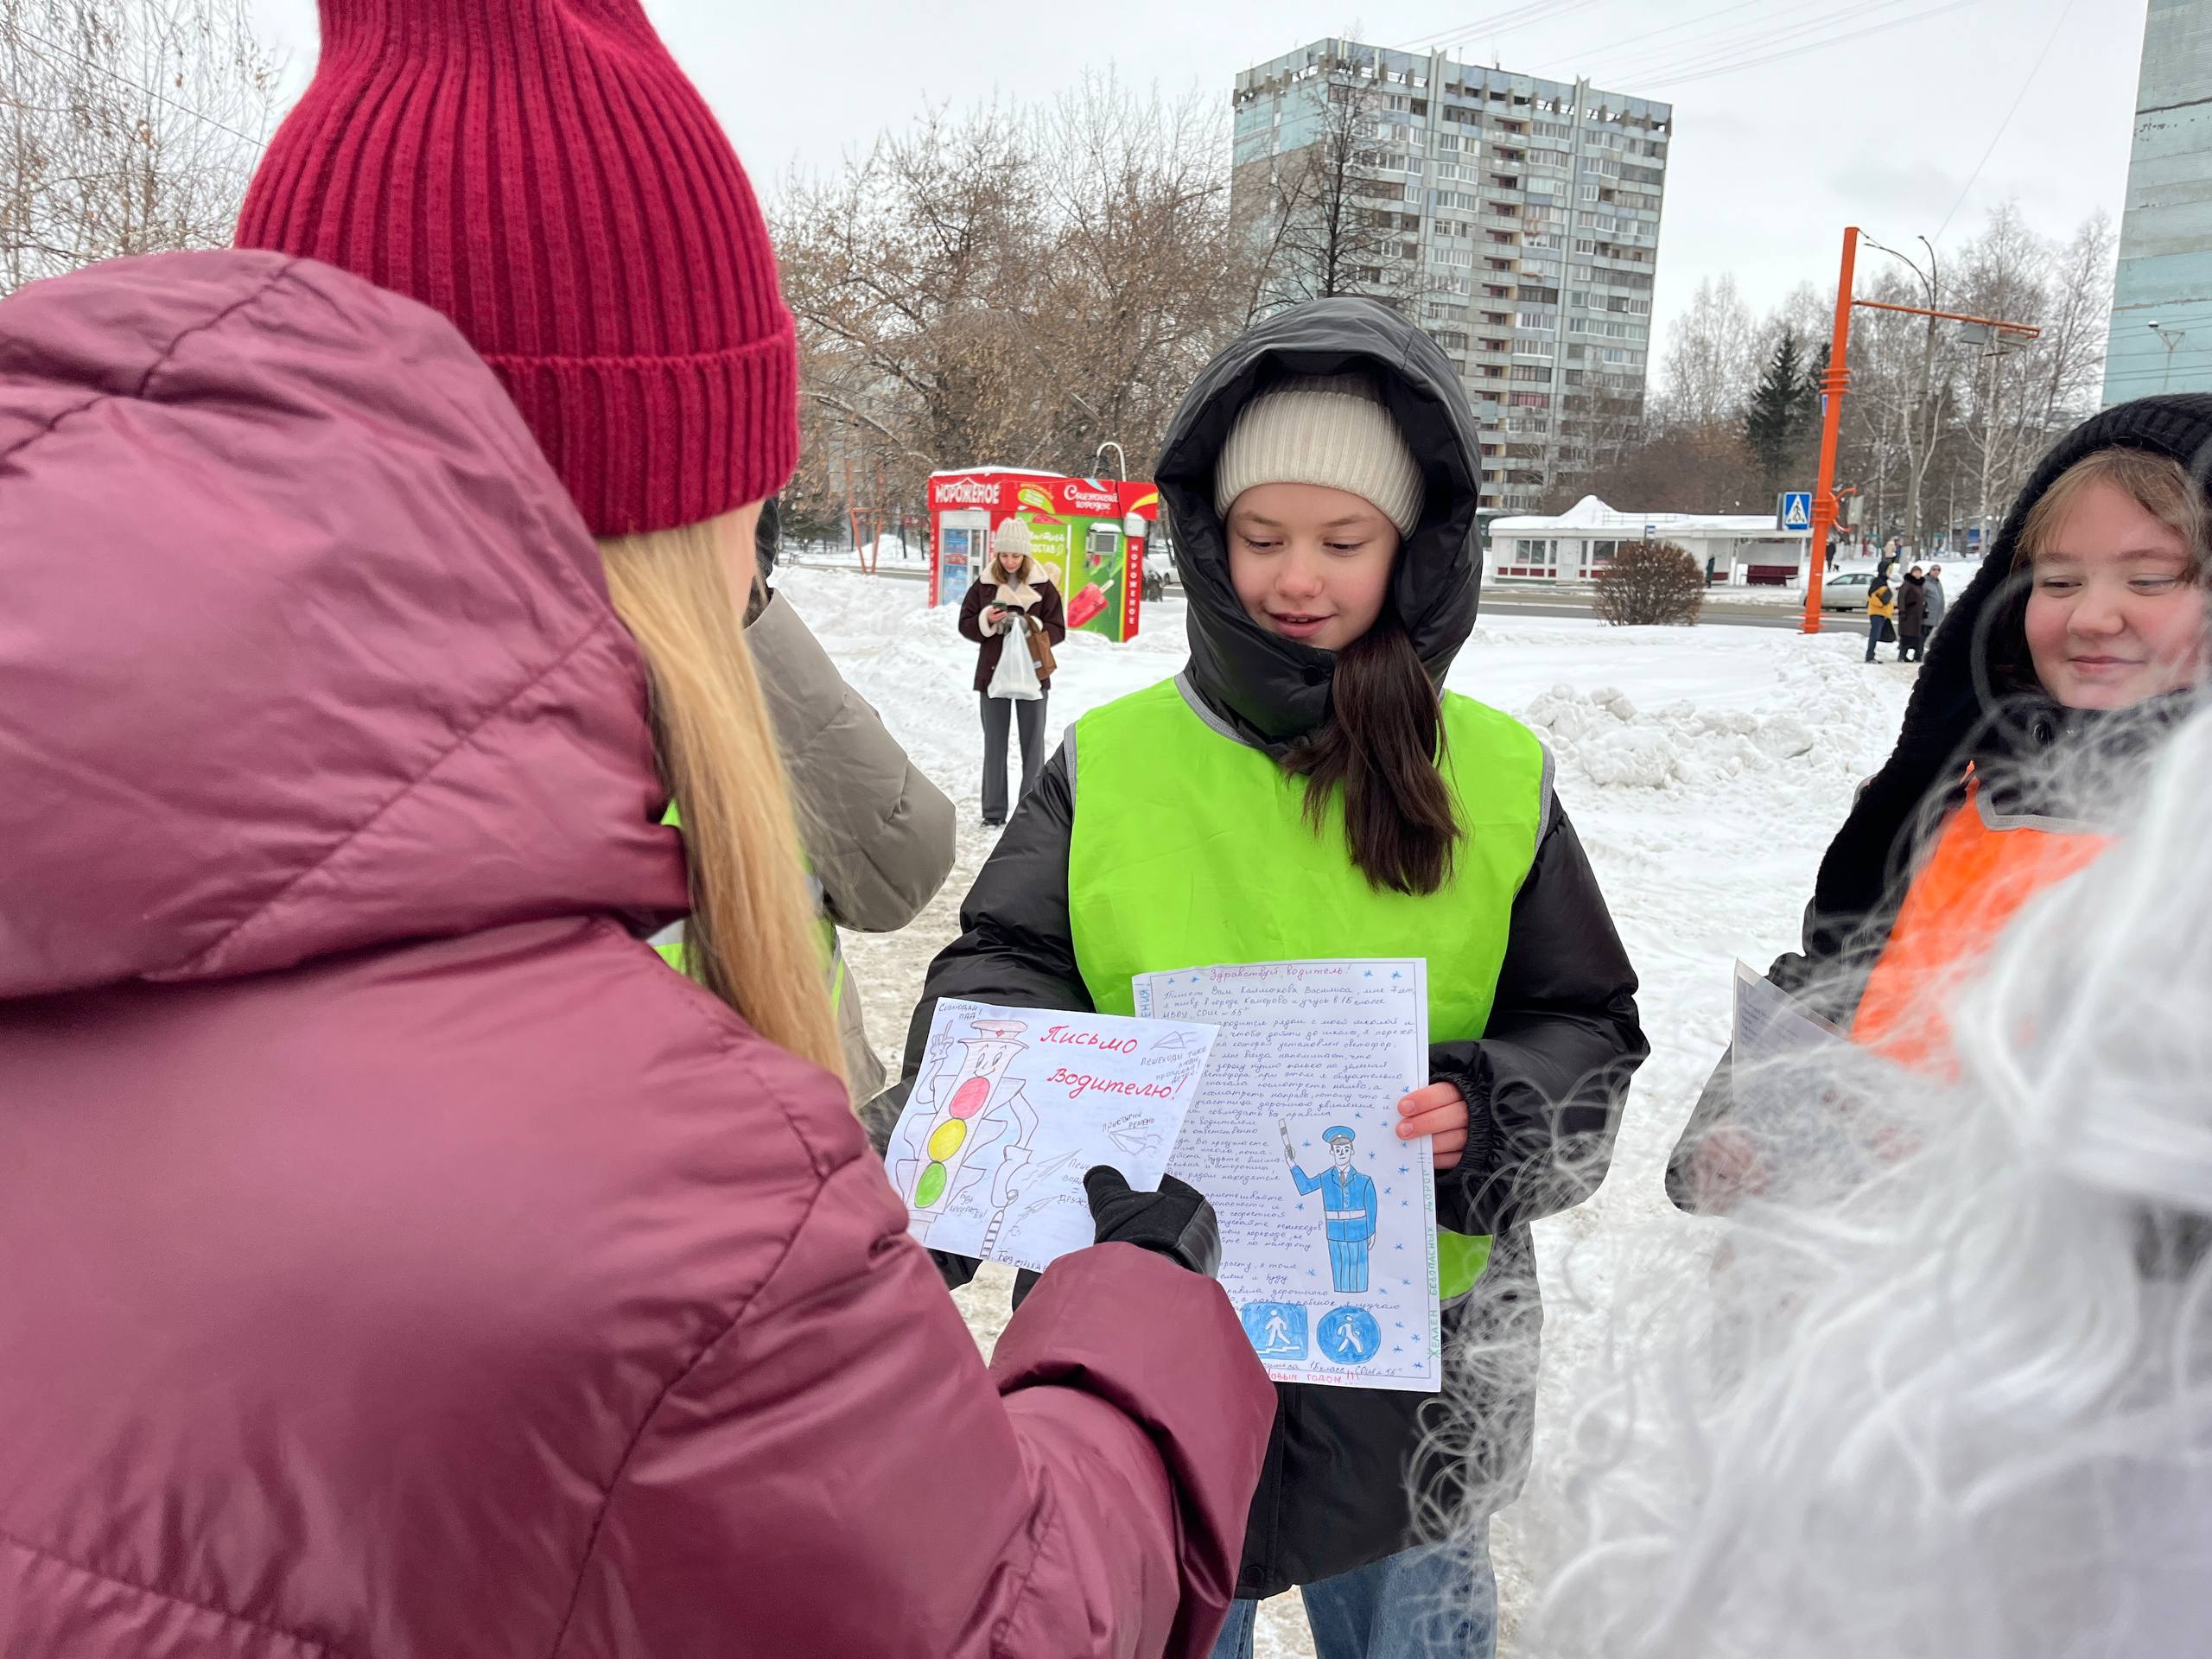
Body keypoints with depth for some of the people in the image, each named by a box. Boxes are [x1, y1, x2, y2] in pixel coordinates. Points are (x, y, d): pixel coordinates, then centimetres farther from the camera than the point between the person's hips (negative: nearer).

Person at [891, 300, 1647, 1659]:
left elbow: (1587, 1035, 1)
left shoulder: (1500, 779, -2)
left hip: (1411, 1360, 1)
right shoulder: (1110, 760, -4)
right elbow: (1003, 977, -8)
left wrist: (1487, 1117, -19)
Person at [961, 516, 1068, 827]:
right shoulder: (983, 586, 1)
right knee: (994, 745, 6)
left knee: (1033, 744, 4)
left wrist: (1031, 626, -20)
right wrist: (987, 620, -16)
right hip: (992, 673, 1)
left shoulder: (1043, 586, -2)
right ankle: (993, 812, 13)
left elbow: (1058, 631, -2)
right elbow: (966, 625, 4)